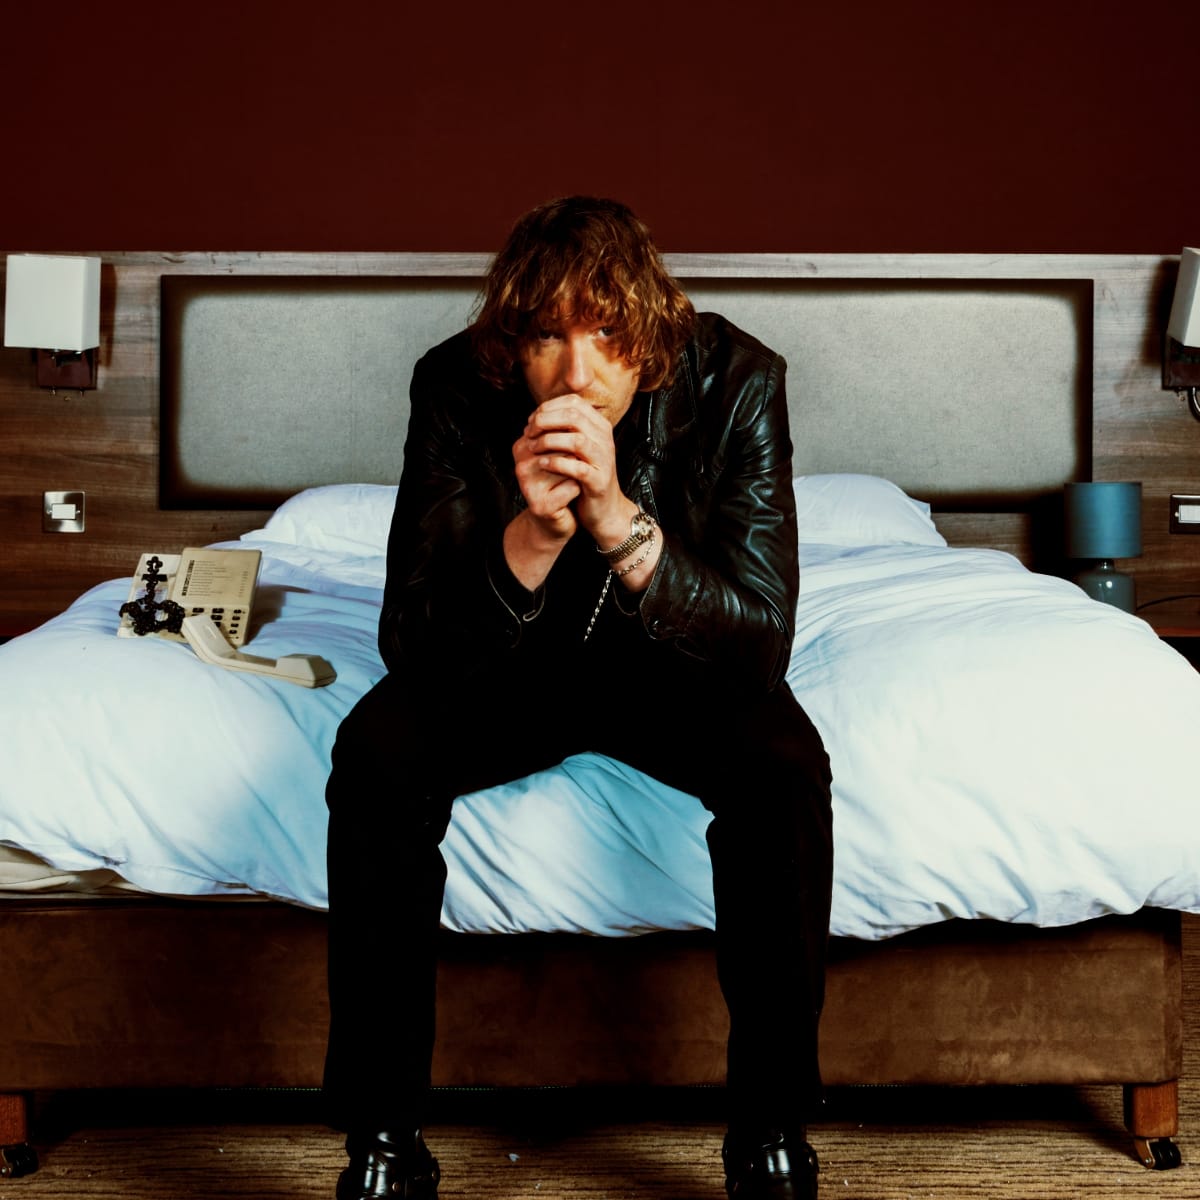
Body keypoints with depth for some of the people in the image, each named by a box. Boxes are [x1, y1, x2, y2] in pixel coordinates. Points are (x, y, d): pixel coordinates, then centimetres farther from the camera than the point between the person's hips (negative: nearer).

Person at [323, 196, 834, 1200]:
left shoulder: (735, 381, -22)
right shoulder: (456, 387, -20)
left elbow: (762, 636, -26)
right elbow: (413, 643, -23)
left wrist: (619, 520, -41)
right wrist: (532, 533, -41)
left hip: (672, 666, 0)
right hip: (510, 666, 1)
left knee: (784, 763, -30)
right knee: (375, 755, -27)